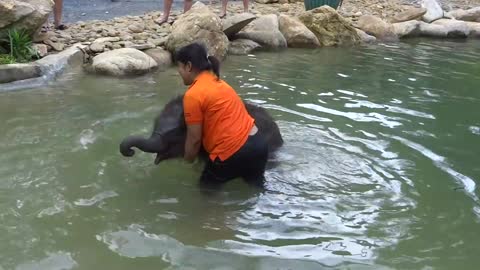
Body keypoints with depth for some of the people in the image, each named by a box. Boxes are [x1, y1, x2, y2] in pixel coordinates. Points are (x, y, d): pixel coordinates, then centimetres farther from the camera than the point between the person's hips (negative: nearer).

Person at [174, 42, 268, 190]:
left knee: (206, 189, 15)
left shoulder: (193, 95, -12)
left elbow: (194, 139, -9)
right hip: (258, 144, 8)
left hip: (233, 152, -8)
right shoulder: (216, 81, 14)